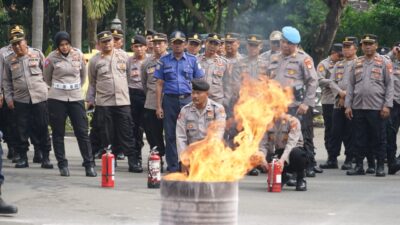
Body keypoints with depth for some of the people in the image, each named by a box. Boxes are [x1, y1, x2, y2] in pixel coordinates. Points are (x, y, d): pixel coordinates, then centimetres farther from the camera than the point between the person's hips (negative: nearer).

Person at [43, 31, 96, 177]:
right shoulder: (51, 58, -5)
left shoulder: (78, 55, 0)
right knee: (58, 133, 4)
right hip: (57, 99, -1)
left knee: (82, 132, -1)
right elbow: (47, 78, 10)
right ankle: (62, 165, 12)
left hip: (76, 98, 1)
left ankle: (89, 165, 3)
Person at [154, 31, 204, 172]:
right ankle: (172, 165, 8)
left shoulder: (192, 60, 9)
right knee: (170, 134, 1)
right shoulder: (164, 61, 9)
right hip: (170, 100, 0)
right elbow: (159, 84, 7)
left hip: (187, 100, 0)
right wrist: (159, 106, 0)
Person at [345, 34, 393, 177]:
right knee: (359, 138, 6)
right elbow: (351, 85, 12)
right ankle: (359, 166, 13)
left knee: (379, 138, 1)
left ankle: (380, 167, 7)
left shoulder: (384, 62, 1)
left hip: (377, 108, -4)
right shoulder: (357, 63, 12)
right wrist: (348, 105, 5)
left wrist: (387, 105, -10)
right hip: (358, 107, 4)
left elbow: (389, 85, -2)